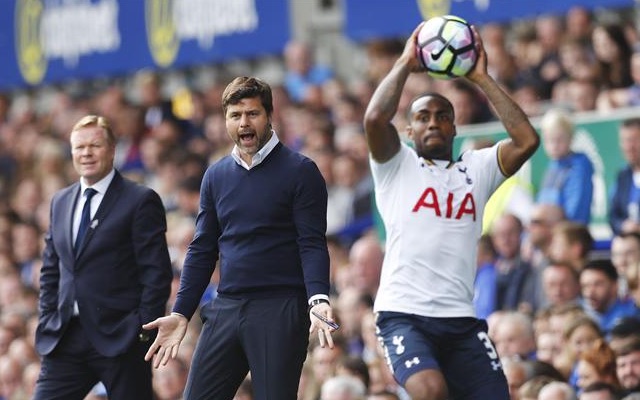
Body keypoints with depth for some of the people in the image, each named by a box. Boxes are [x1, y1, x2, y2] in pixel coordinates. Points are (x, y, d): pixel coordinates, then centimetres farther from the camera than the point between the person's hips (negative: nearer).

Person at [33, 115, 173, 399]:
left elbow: (156, 272, -7)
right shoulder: (60, 202, 16)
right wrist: (47, 321, 10)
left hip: (120, 340, -5)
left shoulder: (141, 201, -3)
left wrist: (144, 329, -13)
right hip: (66, 340, 5)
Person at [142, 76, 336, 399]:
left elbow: (312, 244, -7)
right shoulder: (216, 176, 14)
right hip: (225, 309, 5)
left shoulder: (299, 171, -1)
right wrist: (180, 313, 9)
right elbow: (202, 250, 17)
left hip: (279, 312, -5)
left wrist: (318, 299, -23)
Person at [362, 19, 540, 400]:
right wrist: (406, 64, -2)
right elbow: (375, 119, -11)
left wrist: (482, 78, 4)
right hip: (403, 313, -4)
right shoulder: (397, 166, 10)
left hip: (462, 319, 4)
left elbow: (527, 140, 2)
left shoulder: (477, 168, 18)